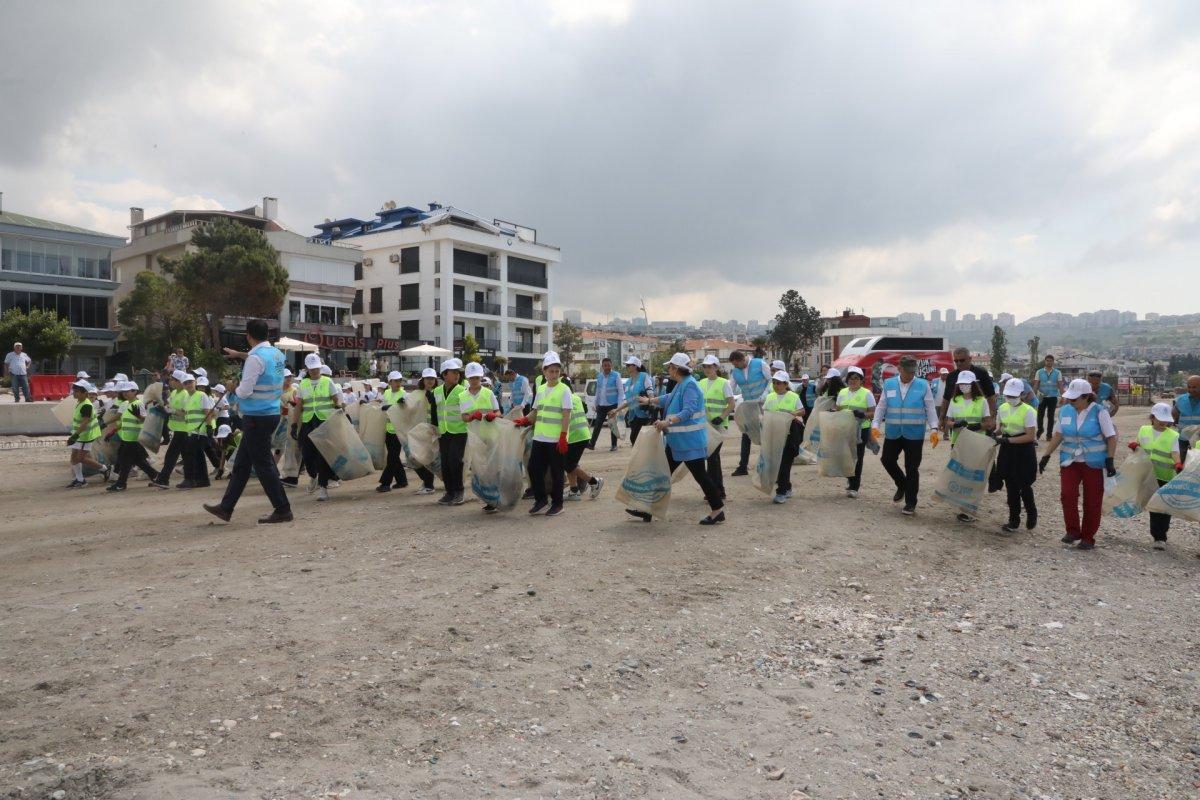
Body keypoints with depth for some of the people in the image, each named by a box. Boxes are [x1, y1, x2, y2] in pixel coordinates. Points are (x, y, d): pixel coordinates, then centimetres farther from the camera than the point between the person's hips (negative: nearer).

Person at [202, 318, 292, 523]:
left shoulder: (255, 358, -18)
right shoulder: (277, 354, 8)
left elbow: (244, 391, -19)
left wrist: (235, 388, 2)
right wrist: (239, 354, 43)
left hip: (257, 417, -9)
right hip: (271, 413, 9)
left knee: (263, 464, -3)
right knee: (241, 463, 15)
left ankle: (283, 510, 1)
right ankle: (226, 507, 23)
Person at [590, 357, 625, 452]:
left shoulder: (616, 376, -7)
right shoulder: (599, 376, 8)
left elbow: (621, 391, -10)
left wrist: (619, 406, -16)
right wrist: (596, 404, 14)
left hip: (612, 405, -4)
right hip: (601, 405, 4)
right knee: (597, 425, 3)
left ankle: (614, 445, 14)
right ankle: (592, 444, 5)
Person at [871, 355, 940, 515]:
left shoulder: (923, 385, -1)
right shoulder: (889, 384, 4)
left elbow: (930, 409, 0)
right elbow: (881, 407, 6)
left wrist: (933, 429, -11)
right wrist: (875, 425, -6)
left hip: (914, 434, -2)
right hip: (892, 433, 3)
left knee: (912, 468, 2)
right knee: (887, 460, 7)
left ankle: (910, 503, 15)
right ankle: (902, 485, 35)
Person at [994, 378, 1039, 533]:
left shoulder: (1028, 411, -14)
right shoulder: (1002, 408, 4)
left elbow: (1030, 436, -17)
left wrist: (1008, 440, -21)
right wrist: (996, 433, -7)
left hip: (1024, 452, -5)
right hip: (1007, 451, 5)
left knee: (1024, 486, 4)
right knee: (1011, 486, 9)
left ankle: (1032, 514, 31)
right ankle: (1014, 521, 17)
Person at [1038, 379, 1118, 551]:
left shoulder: (1099, 412, -8)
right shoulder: (1065, 411, 3)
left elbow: (1111, 438, -6)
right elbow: (1058, 435, 12)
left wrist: (1110, 460, -15)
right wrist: (1046, 456, 10)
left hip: (1094, 464, -3)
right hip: (1070, 461, 3)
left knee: (1092, 501, 3)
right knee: (1067, 494, -15)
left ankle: (1088, 538, 16)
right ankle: (1072, 531, 1)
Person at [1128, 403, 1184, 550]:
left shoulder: (1173, 436, -1)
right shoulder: (1144, 430, 9)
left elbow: (1176, 454, -13)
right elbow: (1140, 448, 22)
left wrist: (1178, 464, -33)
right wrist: (1134, 445, -1)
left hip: (1165, 478, -3)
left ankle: (1160, 537, 3)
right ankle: (1159, 536, 22)